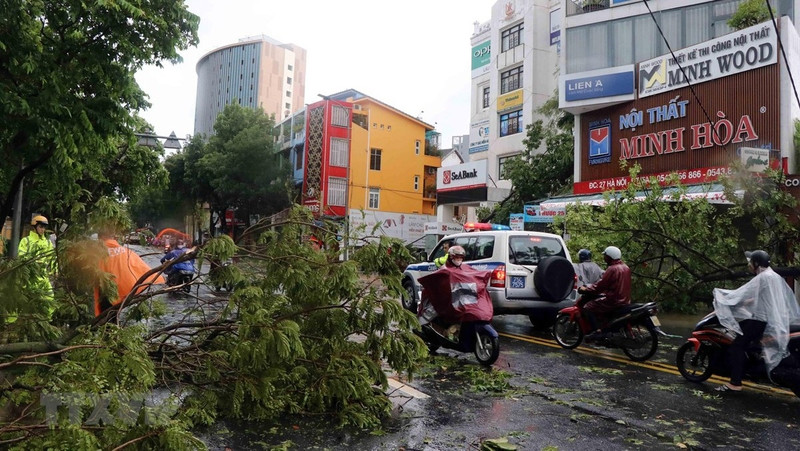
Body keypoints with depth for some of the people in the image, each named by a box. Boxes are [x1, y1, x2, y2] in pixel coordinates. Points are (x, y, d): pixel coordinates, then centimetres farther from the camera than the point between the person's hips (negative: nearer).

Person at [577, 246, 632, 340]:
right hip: (625, 299, 10)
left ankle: (597, 331, -20)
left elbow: (600, 286, -18)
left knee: (588, 307, -8)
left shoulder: (612, 269, -17)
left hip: (614, 300, -10)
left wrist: (585, 289, -5)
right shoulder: (625, 267, 12)